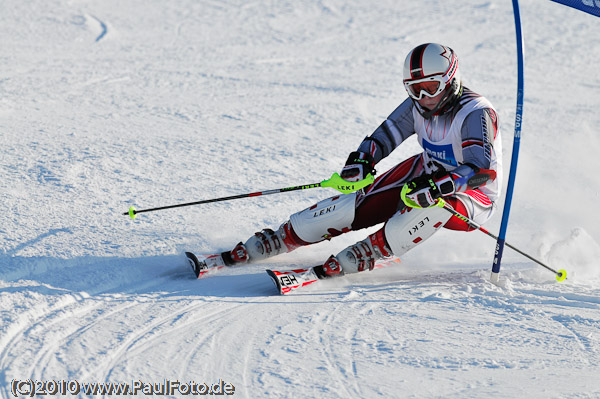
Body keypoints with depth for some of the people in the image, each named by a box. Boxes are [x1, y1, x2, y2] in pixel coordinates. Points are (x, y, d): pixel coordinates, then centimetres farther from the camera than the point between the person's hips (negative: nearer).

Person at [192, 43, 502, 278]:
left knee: (433, 205, -41)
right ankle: (256, 248, -7)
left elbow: (483, 169, -36)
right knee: (356, 206, -11)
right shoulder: (418, 104, -6)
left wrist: (438, 186, -50)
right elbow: (387, 134, 2)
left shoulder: (476, 113, -26)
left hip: (471, 195, -5)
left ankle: (357, 258, -35)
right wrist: (361, 160, -20)